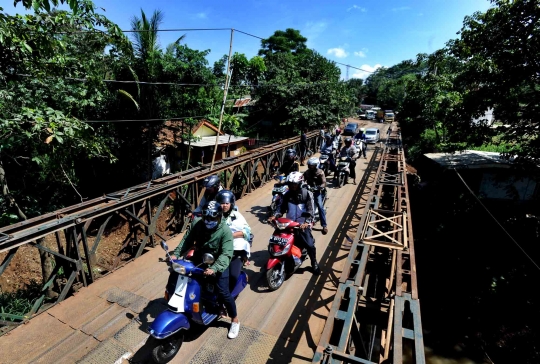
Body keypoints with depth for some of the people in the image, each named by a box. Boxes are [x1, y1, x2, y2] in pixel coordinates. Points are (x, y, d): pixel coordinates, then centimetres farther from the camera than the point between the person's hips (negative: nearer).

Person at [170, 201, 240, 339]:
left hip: (219, 264, -5)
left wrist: (214, 268, -42)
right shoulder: (198, 224, -11)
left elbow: (226, 254, -29)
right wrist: (175, 254, -19)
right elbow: (187, 239, -5)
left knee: (223, 293, -11)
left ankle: (235, 320, 15)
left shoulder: (225, 231, -25)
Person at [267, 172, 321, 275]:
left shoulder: (307, 194, -7)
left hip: (302, 224, -3)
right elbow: (282, 208, 7)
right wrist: (274, 216, -10)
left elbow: (310, 210, -12)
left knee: (310, 245, -7)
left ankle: (314, 264, 19)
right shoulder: (287, 195, 3)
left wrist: (307, 222, -26)